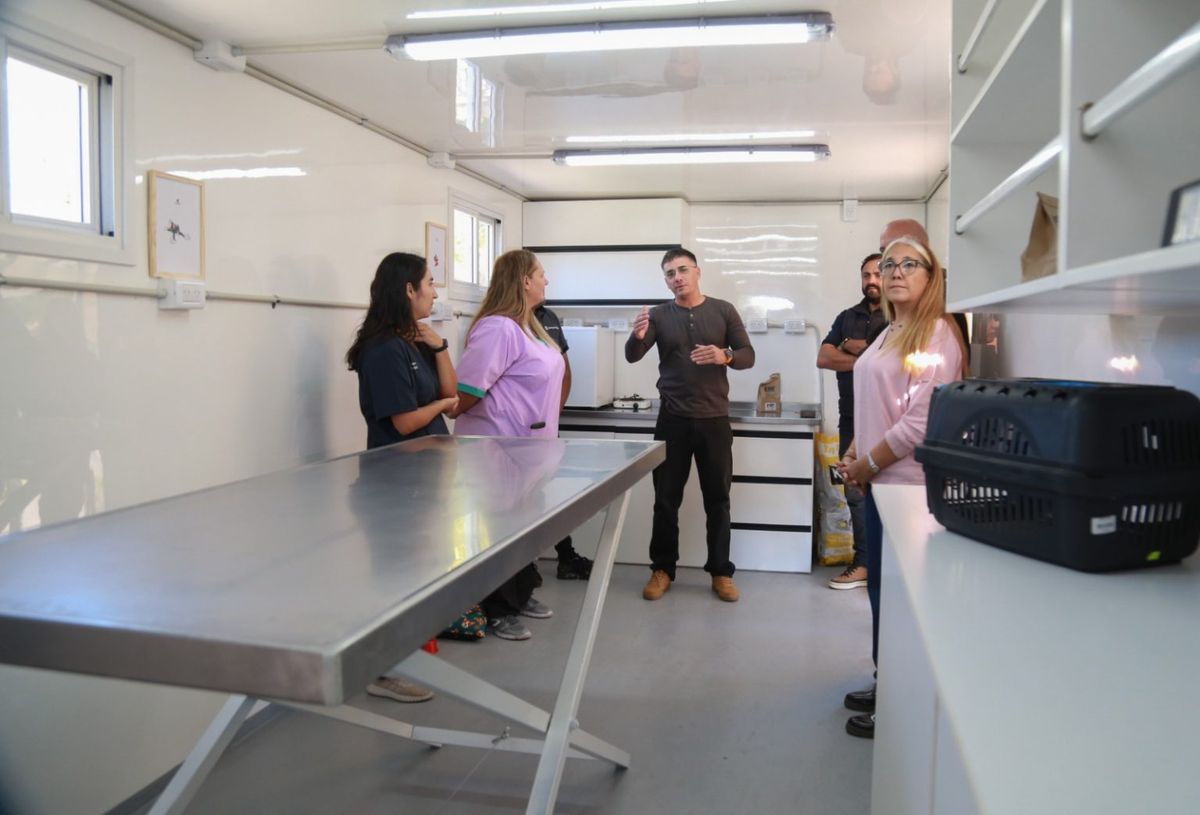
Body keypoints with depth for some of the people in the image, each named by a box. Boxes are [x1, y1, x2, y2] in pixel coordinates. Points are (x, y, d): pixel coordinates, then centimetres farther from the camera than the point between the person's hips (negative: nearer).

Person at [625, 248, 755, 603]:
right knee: (666, 499, 5)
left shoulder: (723, 311, 3)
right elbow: (632, 357, -8)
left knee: (718, 499, 7)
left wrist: (725, 356, -19)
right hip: (673, 420, 0)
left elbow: (748, 355, 2)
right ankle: (662, 569, 17)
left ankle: (721, 572, 17)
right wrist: (638, 336, -31)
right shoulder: (659, 315, 2)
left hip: (714, 420, 0)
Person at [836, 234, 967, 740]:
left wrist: (867, 464, -13)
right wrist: (854, 456, 6)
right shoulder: (890, 334, 14)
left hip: (907, 483, -9)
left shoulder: (936, 334, -14)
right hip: (880, 480, 9)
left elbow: (921, 421, -20)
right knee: (881, 586, 16)